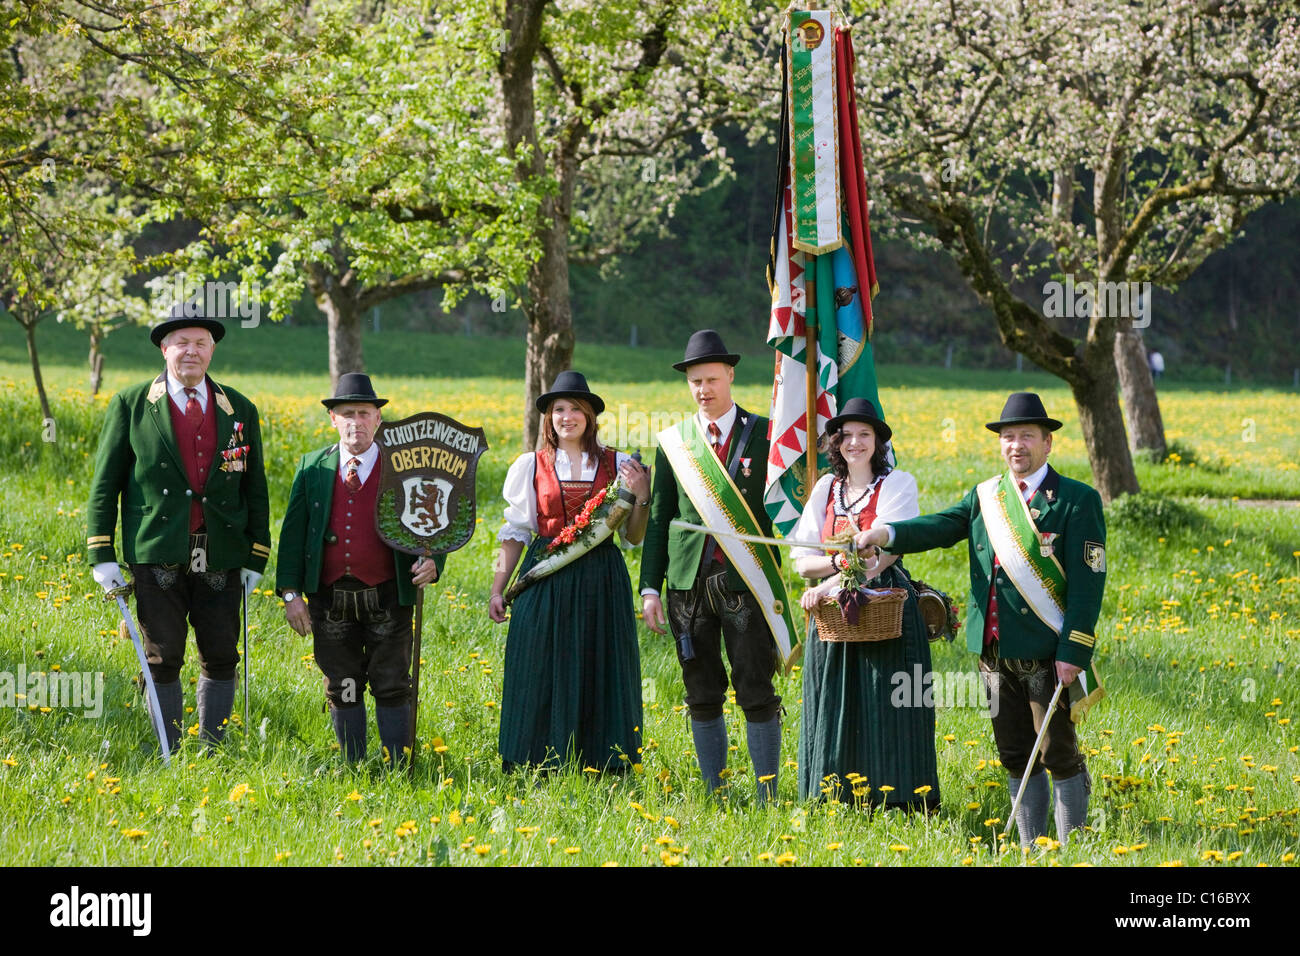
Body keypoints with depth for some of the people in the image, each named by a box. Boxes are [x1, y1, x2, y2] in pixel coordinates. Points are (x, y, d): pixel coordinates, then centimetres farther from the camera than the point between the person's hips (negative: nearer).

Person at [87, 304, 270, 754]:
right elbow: (105, 484, 5)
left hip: (220, 559, 2)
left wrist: (256, 559, 9)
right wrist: (102, 555, -2)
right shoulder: (131, 405, 4)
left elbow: (254, 489, 15)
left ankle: (212, 751, 14)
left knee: (221, 658, 3)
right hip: (158, 556, -2)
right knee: (162, 661, -1)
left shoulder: (240, 411, 11)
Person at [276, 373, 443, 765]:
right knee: (342, 689, 8)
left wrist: (431, 562, -20)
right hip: (331, 599, 2)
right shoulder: (313, 468, 6)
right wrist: (291, 593, 0)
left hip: (387, 600, -2)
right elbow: (293, 532, 7)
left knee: (392, 688, 1)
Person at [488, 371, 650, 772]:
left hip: (601, 583, 0)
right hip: (545, 581, 0)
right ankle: (539, 769, 6)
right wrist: (497, 589, 5)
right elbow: (514, 532, 10)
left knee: (602, 675, 1)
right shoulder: (530, 466, 5)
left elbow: (634, 536, 7)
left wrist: (641, 497, -10)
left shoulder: (617, 465, 5)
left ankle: (601, 764, 8)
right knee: (542, 678, 0)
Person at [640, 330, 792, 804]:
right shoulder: (673, 441, 10)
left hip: (746, 583, -3)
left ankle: (768, 797, 0)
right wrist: (650, 588, 6)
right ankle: (714, 795, 14)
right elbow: (659, 518, 12)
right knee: (702, 696, 6)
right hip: (689, 584, 3)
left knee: (757, 693, -5)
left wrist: (778, 582, -4)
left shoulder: (763, 434, 2)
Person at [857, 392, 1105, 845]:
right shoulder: (985, 497, 12)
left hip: (1048, 653, -5)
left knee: (1060, 755, -1)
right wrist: (886, 534, -21)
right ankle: (1030, 848, 19)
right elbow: (941, 527, -2)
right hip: (996, 650, 5)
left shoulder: (1077, 501, -4)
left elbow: (1088, 582, -9)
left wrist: (1073, 652, -16)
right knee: (1016, 756, 11)